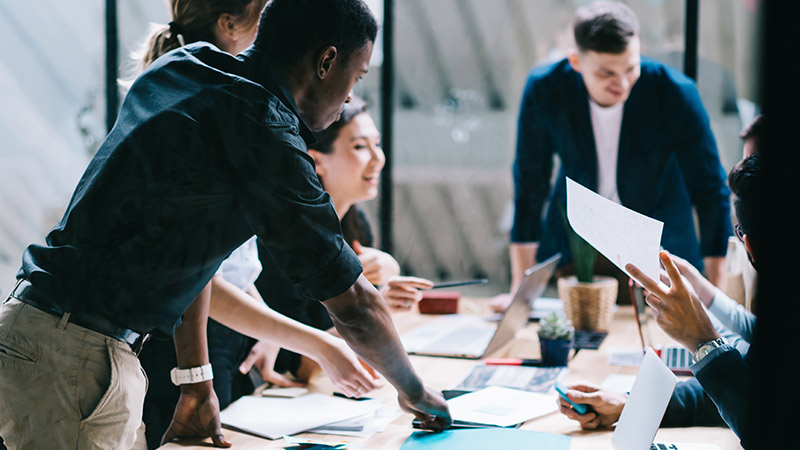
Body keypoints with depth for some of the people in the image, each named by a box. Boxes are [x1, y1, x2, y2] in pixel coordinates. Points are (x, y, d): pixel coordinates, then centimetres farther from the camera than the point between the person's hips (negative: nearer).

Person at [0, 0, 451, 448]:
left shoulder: (183, 65, 10)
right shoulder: (265, 133, -16)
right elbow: (354, 305, -9)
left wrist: (196, 383, 17)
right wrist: (414, 391, 8)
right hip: (77, 359, -9)